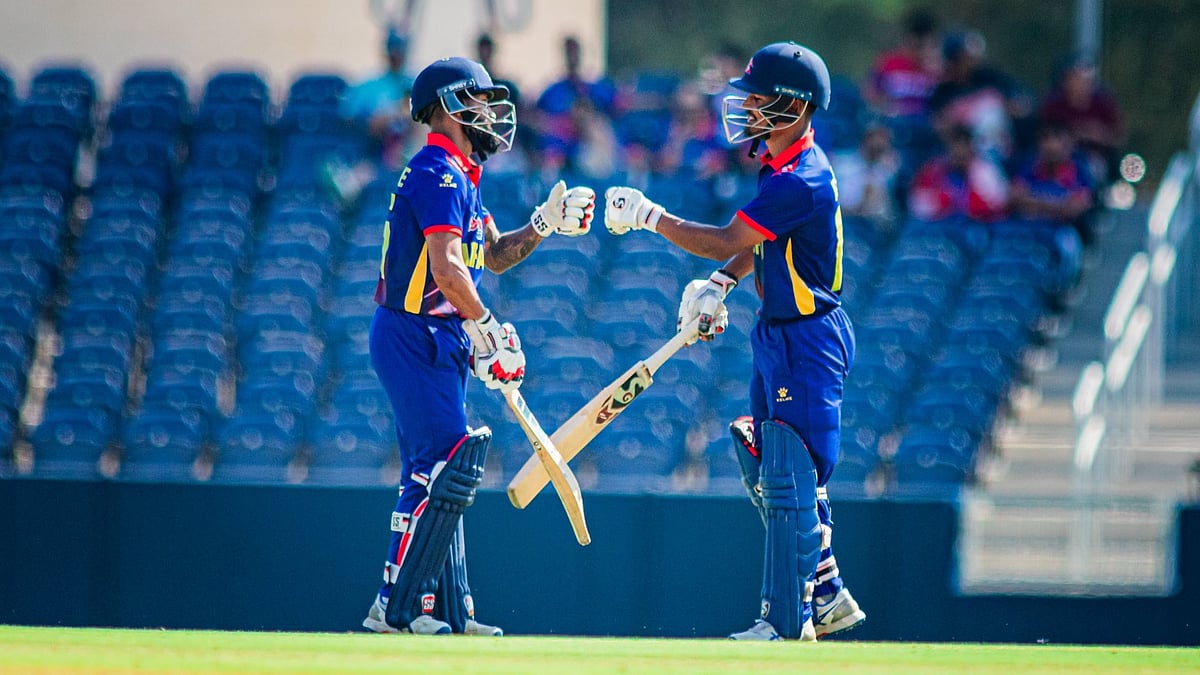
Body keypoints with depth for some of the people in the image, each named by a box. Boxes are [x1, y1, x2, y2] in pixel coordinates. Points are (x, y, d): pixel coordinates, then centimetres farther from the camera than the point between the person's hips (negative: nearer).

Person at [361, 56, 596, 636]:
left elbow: (495, 254, 22)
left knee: (438, 475, 11)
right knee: (444, 468, -14)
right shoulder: (439, 174, -15)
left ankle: (449, 610, 14)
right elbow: (447, 268, -24)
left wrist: (546, 223, 9)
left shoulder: (457, 176, 19)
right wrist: (488, 330, -21)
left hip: (436, 343, 11)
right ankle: (394, 607, -14)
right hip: (416, 338, -11)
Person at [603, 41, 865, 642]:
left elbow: (727, 241, -23)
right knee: (764, 470, 15)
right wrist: (720, 283, 1)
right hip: (778, 338, 11)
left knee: (788, 480, -8)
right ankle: (825, 594, 22)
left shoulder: (801, 181, -22)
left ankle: (788, 623, -5)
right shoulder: (782, 166, 10)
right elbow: (754, 246, 20)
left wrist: (649, 215, -15)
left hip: (805, 344, -11)